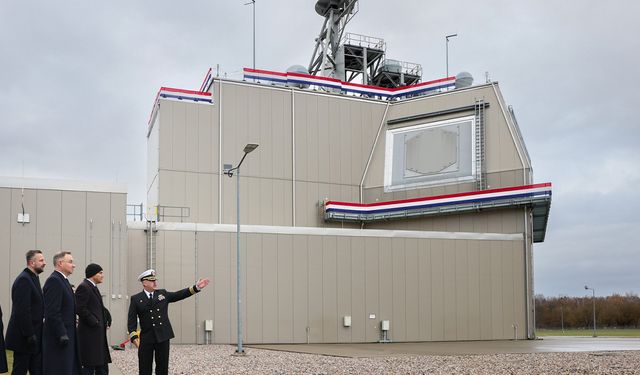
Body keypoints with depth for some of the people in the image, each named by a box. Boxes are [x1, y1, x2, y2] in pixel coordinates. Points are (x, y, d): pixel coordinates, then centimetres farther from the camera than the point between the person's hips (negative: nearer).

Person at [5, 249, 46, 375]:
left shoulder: (33, 278, 14)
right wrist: (29, 335, -22)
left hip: (33, 337, 9)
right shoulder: (23, 280, -16)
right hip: (23, 338, -9)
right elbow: (22, 311, -22)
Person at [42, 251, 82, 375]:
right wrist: (62, 335, -22)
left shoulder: (63, 281, 16)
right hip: (59, 339, -10)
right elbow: (52, 313, -21)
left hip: (67, 337, 10)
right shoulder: (54, 281, -14)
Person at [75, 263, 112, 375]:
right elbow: (80, 309, -20)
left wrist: (105, 322, 10)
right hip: (90, 333, -10)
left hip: (98, 334, 10)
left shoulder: (93, 287, 19)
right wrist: (95, 322, -17)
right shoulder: (83, 287, -11)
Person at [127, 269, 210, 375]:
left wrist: (196, 287, -4)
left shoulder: (163, 294, 10)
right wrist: (134, 336, -14)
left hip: (163, 337, 3)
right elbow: (131, 320, -2)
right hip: (146, 339, -2)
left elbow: (179, 295, 6)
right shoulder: (136, 299, 1)